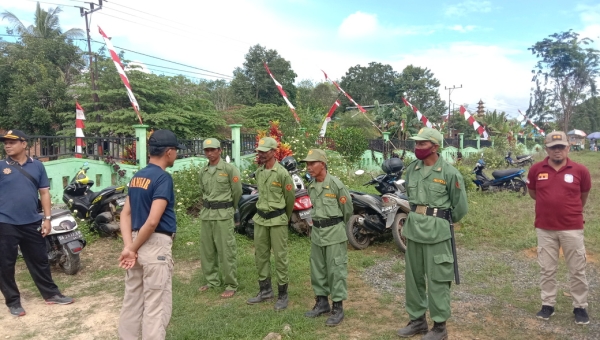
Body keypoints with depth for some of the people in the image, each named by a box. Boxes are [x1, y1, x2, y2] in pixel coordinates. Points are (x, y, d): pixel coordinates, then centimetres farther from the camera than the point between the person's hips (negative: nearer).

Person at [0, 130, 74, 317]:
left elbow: (44, 193, 7)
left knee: (40, 261, 12)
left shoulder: (37, 166, 5)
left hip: (32, 223, 2)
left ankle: (51, 294, 24)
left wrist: (47, 218, 3)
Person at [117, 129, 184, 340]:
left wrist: (128, 246, -5)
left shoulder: (137, 177, 10)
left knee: (132, 302, 19)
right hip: (156, 245, -8)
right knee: (156, 306, 2)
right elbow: (153, 221, -23)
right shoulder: (163, 177, -15)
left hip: (137, 243, 9)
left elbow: (125, 214, 5)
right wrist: (133, 248, -11)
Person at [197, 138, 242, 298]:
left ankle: (231, 285, 7)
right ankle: (212, 280, 26)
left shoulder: (229, 169, -8)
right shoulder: (203, 171, 10)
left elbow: (237, 191, -2)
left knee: (226, 251, -3)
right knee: (206, 250, 12)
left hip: (223, 214, -6)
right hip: (206, 214, 6)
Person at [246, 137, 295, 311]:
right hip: (260, 218, 7)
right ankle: (265, 290, 28)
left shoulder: (282, 173, -13)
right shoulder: (258, 172, 7)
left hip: (277, 220, -7)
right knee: (260, 255, 13)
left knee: (280, 257, 1)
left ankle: (282, 294, 12)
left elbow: (290, 198, -3)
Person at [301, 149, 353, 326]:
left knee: (336, 270, 0)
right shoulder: (311, 187, 6)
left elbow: (348, 209, -4)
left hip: (334, 232, -7)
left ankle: (338, 308, 10)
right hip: (316, 232, 7)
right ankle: (322, 302, 27)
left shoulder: (336, 184, -14)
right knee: (317, 269, 13)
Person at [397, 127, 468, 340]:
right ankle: (417, 320, 28)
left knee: (437, 279, 2)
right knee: (413, 277, 13)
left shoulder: (449, 173, -11)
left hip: (436, 231, -6)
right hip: (413, 229, 6)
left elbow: (460, 206, -2)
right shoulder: (411, 169, 6)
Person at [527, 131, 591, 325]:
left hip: (572, 228, -1)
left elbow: (584, 195, 12)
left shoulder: (580, 170, -6)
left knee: (577, 270, 10)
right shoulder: (536, 169, -3)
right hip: (545, 229, 1)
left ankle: (580, 307, 24)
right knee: (547, 269, 11)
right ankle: (547, 304, 23)